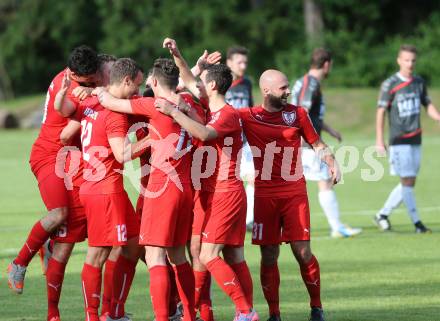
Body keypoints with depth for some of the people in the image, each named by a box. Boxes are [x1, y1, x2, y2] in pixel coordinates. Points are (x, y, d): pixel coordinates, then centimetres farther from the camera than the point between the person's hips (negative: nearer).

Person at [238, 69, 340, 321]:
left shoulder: (297, 113, 6)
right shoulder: (248, 117, 2)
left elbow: (317, 143, 14)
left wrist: (332, 163, -3)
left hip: (295, 192, 0)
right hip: (265, 194, 0)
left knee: (303, 252, -5)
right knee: (269, 255, 0)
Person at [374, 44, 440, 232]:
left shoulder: (419, 82, 9)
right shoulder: (390, 85, -7)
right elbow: (380, 112, -7)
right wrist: (379, 140, -13)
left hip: (415, 140, 6)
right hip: (399, 140, -6)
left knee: (409, 183, 7)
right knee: (407, 181, -8)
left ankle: (383, 214, 18)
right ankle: (417, 222, -4)